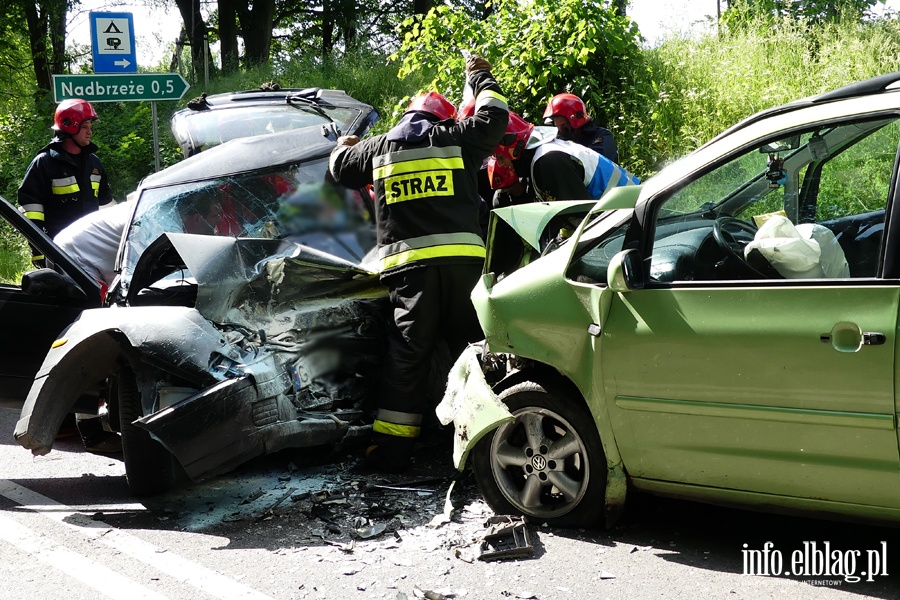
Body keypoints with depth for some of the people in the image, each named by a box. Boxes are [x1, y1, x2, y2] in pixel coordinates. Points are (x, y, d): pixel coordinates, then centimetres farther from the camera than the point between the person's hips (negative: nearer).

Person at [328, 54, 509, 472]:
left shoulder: (379, 148, 14)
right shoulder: (454, 138, 8)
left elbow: (340, 168, 30)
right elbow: (494, 118, 18)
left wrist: (344, 146, 54)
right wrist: (481, 78, 34)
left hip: (408, 263, 1)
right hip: (462, 259, -1)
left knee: (406, 357, 2)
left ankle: (392, 449, 2)